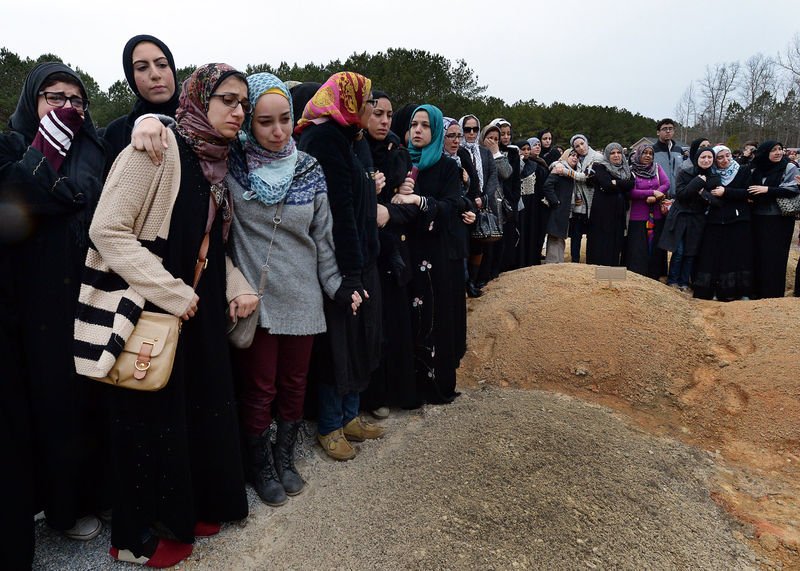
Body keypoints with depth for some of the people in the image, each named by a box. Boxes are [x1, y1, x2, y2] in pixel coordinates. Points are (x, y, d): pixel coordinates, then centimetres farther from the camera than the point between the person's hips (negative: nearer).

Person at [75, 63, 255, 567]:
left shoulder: (215, 163, 9)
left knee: (203, 408, 13)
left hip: (197, 312, 7)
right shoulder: (158, 147, -14)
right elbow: (107, 230, -19)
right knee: (153, 418, 6)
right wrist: (171, 294, -20)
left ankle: (192, 507, 36)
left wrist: (239, 285, 1)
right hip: (146, 312, -7)